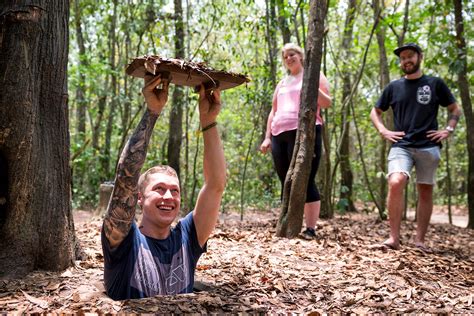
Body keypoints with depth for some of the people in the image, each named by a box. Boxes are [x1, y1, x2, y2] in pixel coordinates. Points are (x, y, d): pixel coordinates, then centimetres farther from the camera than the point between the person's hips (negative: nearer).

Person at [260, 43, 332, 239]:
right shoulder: (282, 83, 27)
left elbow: (327, 103, 2)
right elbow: (273, 112, 25)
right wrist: (267, 137, 16)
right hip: (279, 135, 6)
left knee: (306, 181, -11)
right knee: (287, 183, 6)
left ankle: (310, 229, -9)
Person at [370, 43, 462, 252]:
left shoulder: (435, 84, 8)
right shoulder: (394, 87, 11)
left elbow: (455, 110, 16)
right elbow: (375, 112, 21)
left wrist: (449, 130, 1)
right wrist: (383, 131, 5)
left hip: (428, 147, 1)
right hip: (401, 146, 0)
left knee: (425, 192, 3)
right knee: (395, 183, -23)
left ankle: (420, 240, 13)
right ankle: (394, 237, -18)